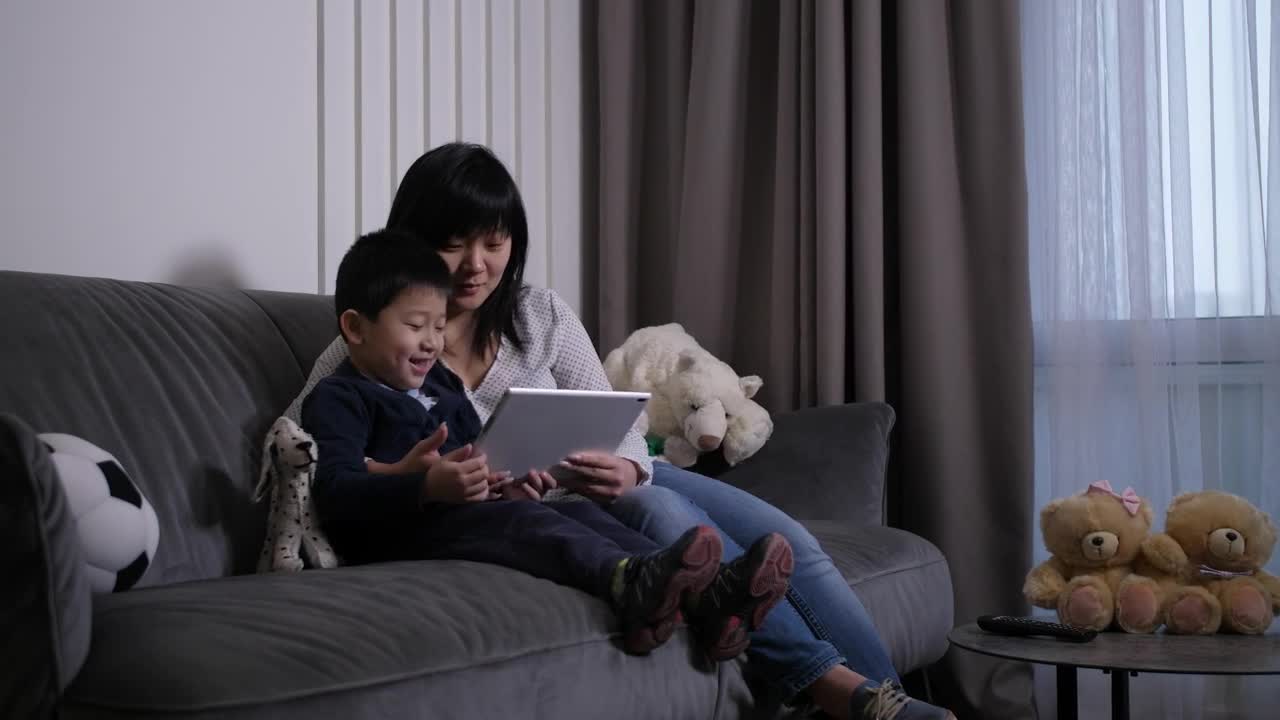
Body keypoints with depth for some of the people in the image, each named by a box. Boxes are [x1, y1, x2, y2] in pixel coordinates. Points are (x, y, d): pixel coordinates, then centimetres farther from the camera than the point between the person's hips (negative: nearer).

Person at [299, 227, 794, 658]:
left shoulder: (439, 385, 25)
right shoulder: (337, 399, -3)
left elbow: (476, 454, 29)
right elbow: (335, 492, -18)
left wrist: (505, 480, 3)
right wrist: (427, 486, -35)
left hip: (460, 514, 8)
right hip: (396, 530, -8)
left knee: (577, 511, -13)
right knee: (524, 521, -32)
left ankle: (704, 593, -34)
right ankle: (631, 584, -60)